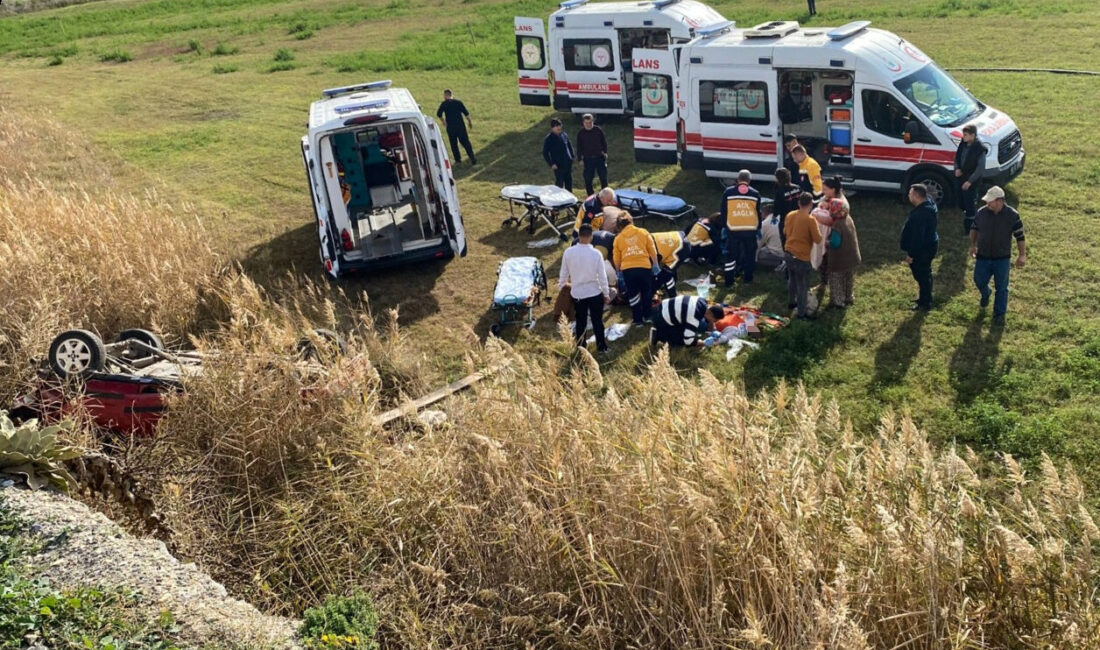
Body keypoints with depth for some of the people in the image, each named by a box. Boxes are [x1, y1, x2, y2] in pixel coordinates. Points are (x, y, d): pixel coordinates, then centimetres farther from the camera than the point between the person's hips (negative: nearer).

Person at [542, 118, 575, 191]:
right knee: (559, 183, -3)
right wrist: (551, 164, -16)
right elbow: (545, 153, -9)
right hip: (558, 166, -6)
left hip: (568, 163, 6)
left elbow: (569, 145, 22)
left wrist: (573, 156, 11)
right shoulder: (548, 139, -10)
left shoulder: (564, 135, 6)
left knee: (569, 182, 15)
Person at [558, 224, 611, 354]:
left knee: (580, 321, 15)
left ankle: (580, 347, 23)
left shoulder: (569, 252, -11)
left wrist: (561, 287, 18)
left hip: (577, 293, 2)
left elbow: (564, 274, 0)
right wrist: (606, 294, 2)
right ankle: (601, 347, 17)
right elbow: (602, 276, -9)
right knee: (597, 321, 10)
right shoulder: (596, 253, -15)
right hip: (594, 293, -2)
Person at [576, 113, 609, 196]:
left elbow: (604, 142, 9)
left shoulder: (598, 130, -1)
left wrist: (605, 152, 0)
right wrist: (580, 159, 1)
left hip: (600, 158, 0)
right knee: (588, 179, 0)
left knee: (603, 177, 6)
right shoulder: (581, 133, 0)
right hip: (588, 159, 0)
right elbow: (579, 147, 5)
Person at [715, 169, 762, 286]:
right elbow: (758, 213, 8)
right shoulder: (755, 194, 1)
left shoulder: (728, 192, -3)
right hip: (750, 229, 1)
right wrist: (758, 228, 18)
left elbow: (723, 211, 2)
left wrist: (724, 225, 14)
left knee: (731, 254, 8)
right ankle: (747, 278, 25)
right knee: (749, 254, 17)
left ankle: (729, 280, 6)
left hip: (733, 229, -1)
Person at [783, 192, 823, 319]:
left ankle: (791, 302, 41)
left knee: (792, 280, 25)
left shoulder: (790, 215, 0)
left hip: (789, 253, 7)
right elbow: (818, 240, -15)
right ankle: (803, 312, 8)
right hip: (801, 256, -7)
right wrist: (818, 229, 1)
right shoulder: (810, 220, -20)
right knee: (803, 285, 3)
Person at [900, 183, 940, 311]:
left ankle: (925, 303, 19)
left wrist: (911, 255, -20)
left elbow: (917, 236, -28)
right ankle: (925, 297, 40)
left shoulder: (921, 213, -31)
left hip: (922, 249, -10)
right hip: (930, 244, 10)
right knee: (924, 274, 24)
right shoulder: (930, 204, 2)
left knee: (922, 276, 5)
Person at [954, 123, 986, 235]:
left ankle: (970, 229, 10)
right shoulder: (963, 144, 3)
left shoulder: (979, 149, -18)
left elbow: (980, 168, -17)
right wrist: (957, 168, -4)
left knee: (970, 204, -1)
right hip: (960, 177, 7)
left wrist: (970, 181, -20)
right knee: (962, 203, 17)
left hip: (971, 181, -7)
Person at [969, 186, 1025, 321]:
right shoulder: (981, 213, -9)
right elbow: (974, 228, 11)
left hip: (1002, 259, -2)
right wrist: (973, 245, 3)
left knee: (1001, 288, 8)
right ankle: (985, 295, 48)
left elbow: (1020, 236, -7)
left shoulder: (1012, 215, -14)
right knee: (979, 281, 13)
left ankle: (999, 313, 24)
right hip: (982, 257, 2)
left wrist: (1022, 255, -8)